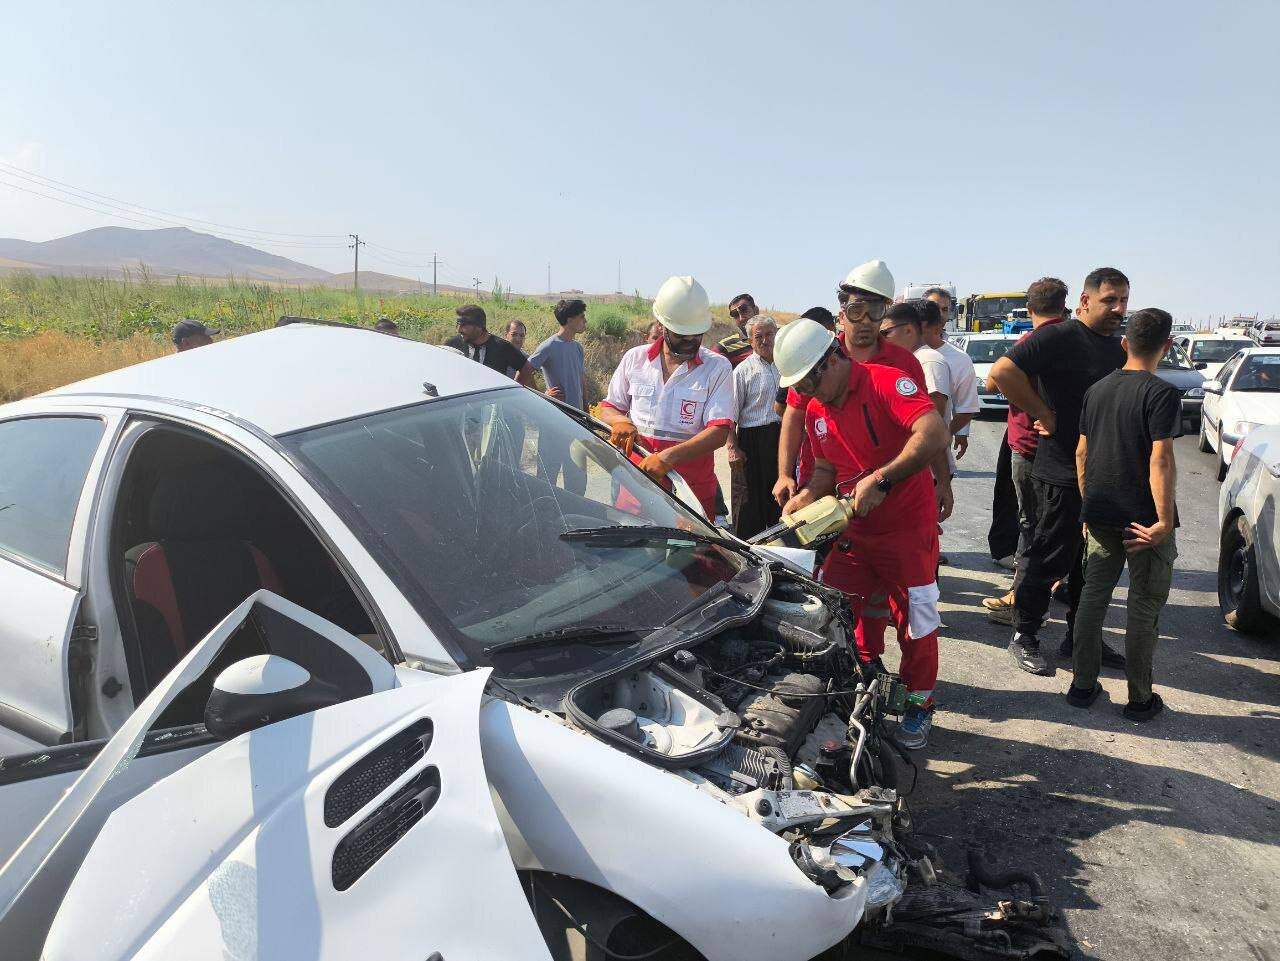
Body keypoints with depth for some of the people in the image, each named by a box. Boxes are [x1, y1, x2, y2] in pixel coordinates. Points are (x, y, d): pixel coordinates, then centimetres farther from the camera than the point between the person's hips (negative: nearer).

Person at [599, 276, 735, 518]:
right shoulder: (635, 359, 8)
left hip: (693, 488, -2)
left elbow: (719, 432, -11)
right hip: (636, 479, 2)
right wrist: (621, 421, -7)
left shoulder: (718, 368, -1)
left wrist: (668, 457, -25)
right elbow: (608, 408, 18)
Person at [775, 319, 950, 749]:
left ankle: (919, 706, 27)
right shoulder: (815, 412, 6)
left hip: (907, 527, -6)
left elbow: (934, 435, -32)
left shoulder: (886, 382, -19)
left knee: (916, 618, 6)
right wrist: (805, 496, -4)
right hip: (853, 530, 7)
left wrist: (880, 480, -33)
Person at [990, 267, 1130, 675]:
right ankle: (1024, 637, 14)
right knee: (1051, 559, 0)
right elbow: (1002, 371, -25)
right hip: (1062, 474, -8)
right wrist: (1045, 414, -19)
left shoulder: (1117, 347, 14)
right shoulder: (1060, 337, -13)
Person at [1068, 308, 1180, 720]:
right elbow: (1160, 460, -19)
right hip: (1144, 520, -5)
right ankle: (1140, 699, 15)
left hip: (1100, 515, 5)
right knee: (1144, 608, 6)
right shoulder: (1162, 393, -13)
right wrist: (1164, 520, -18)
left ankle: (1083, 685, 19)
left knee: (1093, 596, 14)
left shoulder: (1097, 390, 6)